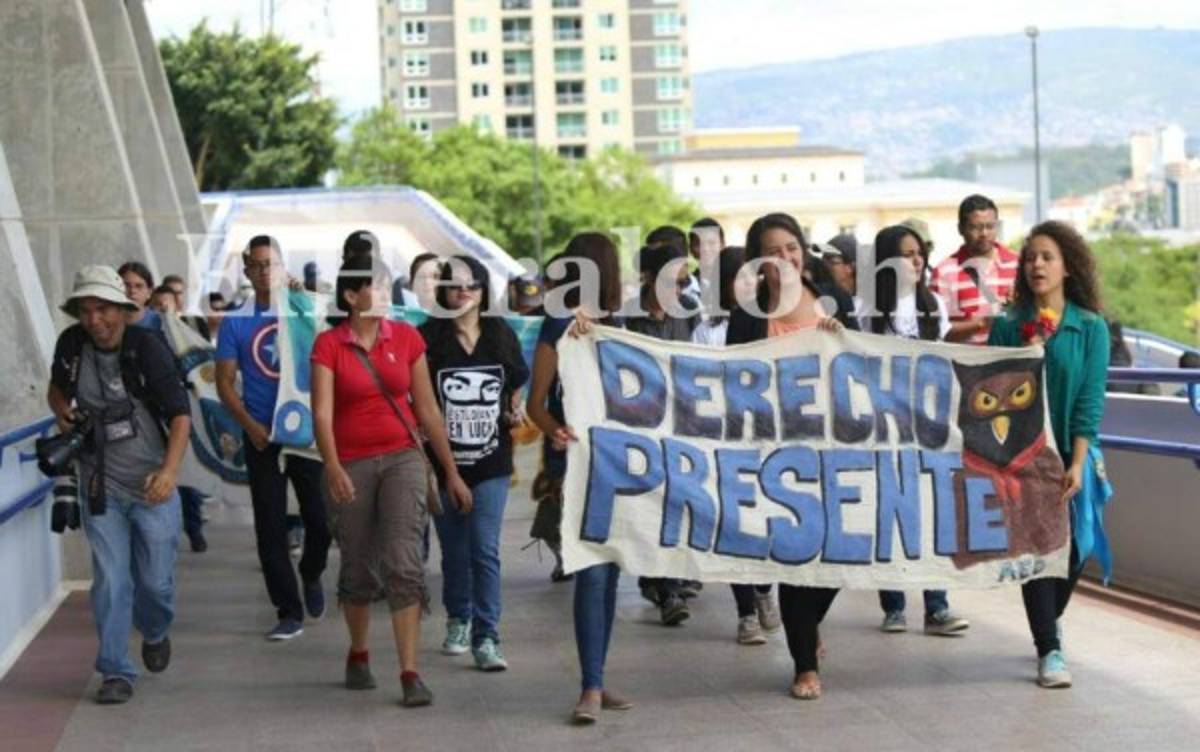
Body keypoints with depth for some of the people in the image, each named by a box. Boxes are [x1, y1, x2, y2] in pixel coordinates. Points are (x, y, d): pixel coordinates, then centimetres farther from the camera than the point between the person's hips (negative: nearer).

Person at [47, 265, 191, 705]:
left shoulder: (147, 347, -14)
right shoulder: (71, 345, -3)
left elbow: (180, 413, -13)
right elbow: (56, 388, 20)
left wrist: (169, 470, -25)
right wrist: (63, 413, -2)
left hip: (152, 485, -2)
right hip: (100, 485, 2)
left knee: (155, 580, 5)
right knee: (110, 580, -3)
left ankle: (155, 634, 37)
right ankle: (116, 673, 6)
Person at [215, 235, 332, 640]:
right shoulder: (235, 322, 3)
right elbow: (225, 382, 3)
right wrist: (251, 426, -10)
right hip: (262, 436, 0)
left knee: (319, 516, 0)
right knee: (271, 526, 0)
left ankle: (311, 575, 32)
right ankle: (289, 612, 8)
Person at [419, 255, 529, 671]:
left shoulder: (502, 336, 5)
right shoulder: (429, 338, -3)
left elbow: (516, 389, 17)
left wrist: (516, 414, -1)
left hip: (491, 464, 0)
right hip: (444, 462, 0)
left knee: (485, 549, -9)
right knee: (454, 550, 13)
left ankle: (486, 637, -7)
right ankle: (457, 620, 35)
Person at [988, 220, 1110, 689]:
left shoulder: (1091, 328, -2)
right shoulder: (1007, 327, 1)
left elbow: (1090, 402, -8)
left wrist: (1077, 464, -14)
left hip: (1069, 455, 0)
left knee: (1071, 548, 5)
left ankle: (1047, 627, 32)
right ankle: (1049, 650, 0)